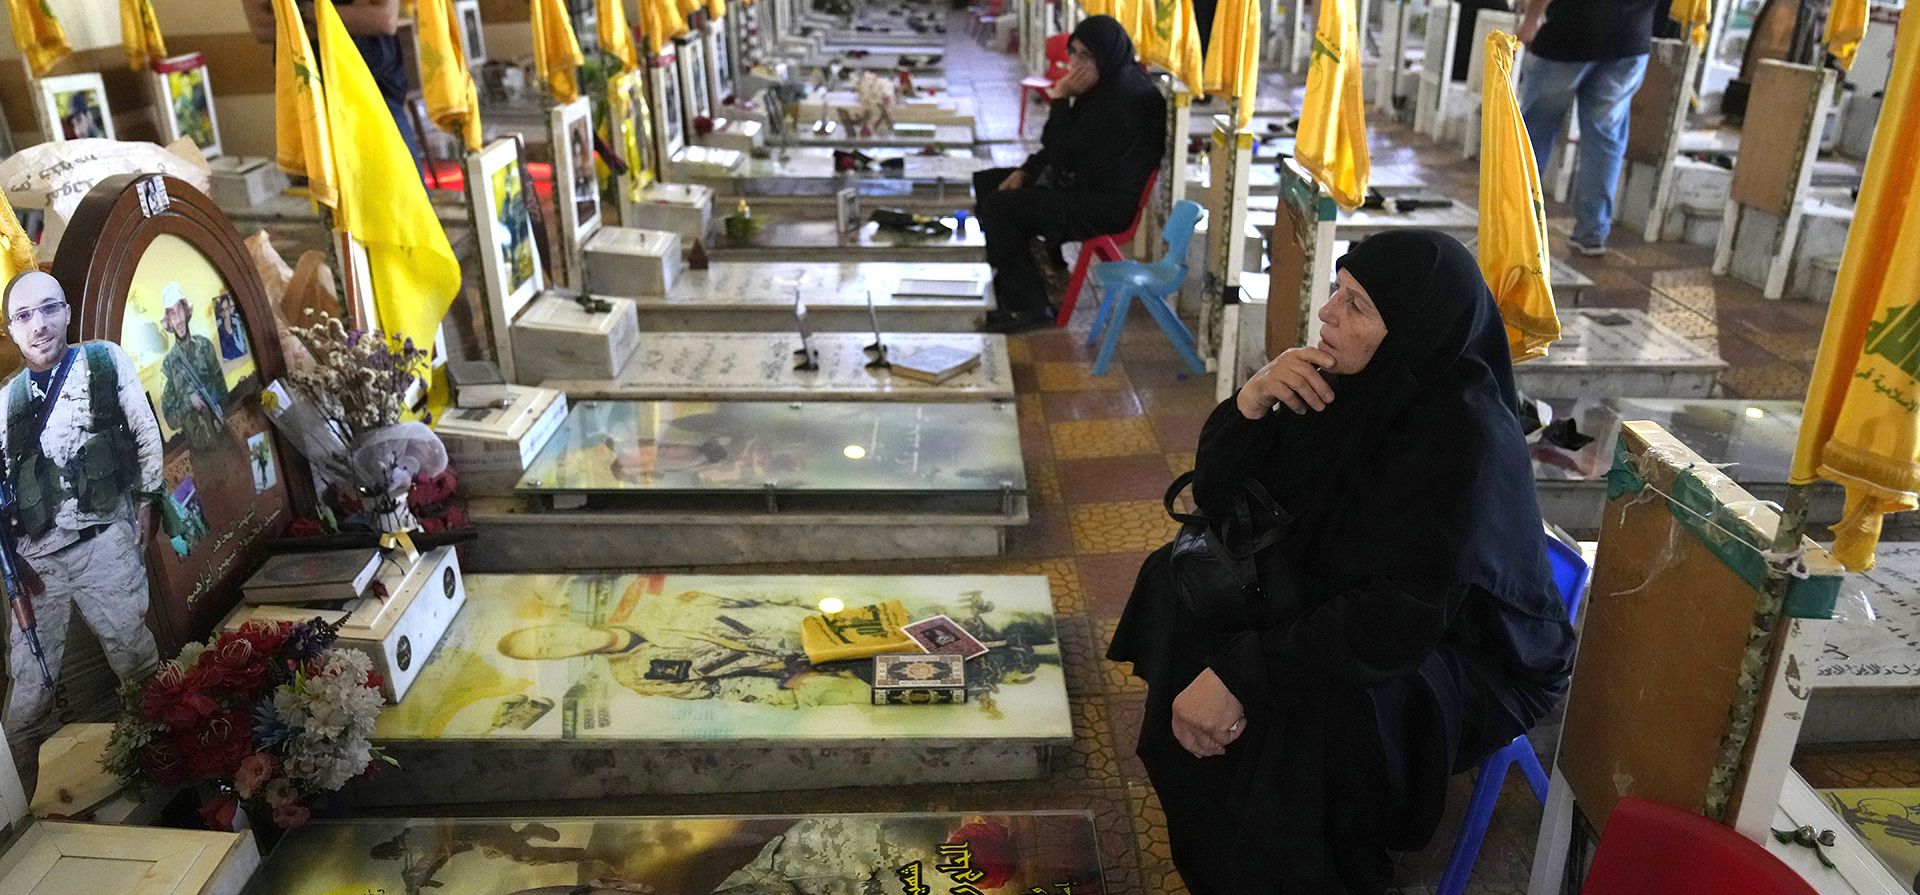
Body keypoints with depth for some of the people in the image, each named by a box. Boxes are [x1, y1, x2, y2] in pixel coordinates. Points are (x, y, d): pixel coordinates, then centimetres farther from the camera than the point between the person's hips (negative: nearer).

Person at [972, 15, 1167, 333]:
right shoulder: (1105, 84, 6)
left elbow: (1062, 154, -23)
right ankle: (1014, 283, 17)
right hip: (1083, 183, 11)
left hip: (1104, 206, -11)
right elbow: (1062, 146, 15)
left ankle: (1029, 306, -7)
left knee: (997, 206, -19)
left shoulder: (1118, 99, -25)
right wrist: (1023, 173, 5)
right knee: (984, 183, 11)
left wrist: (1059, 99, -18)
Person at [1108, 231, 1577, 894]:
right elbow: (1218, 498, -5)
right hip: (1339, 597, 8)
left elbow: (1400, 619, -33)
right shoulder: (1346, 383, -10)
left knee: (1316, 710, -34)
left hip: (1465, 655, -7)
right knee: (1181, 582, -5)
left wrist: (1240, 674, -35)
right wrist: (1253, 401, -24)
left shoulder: (1466, 437, -29)